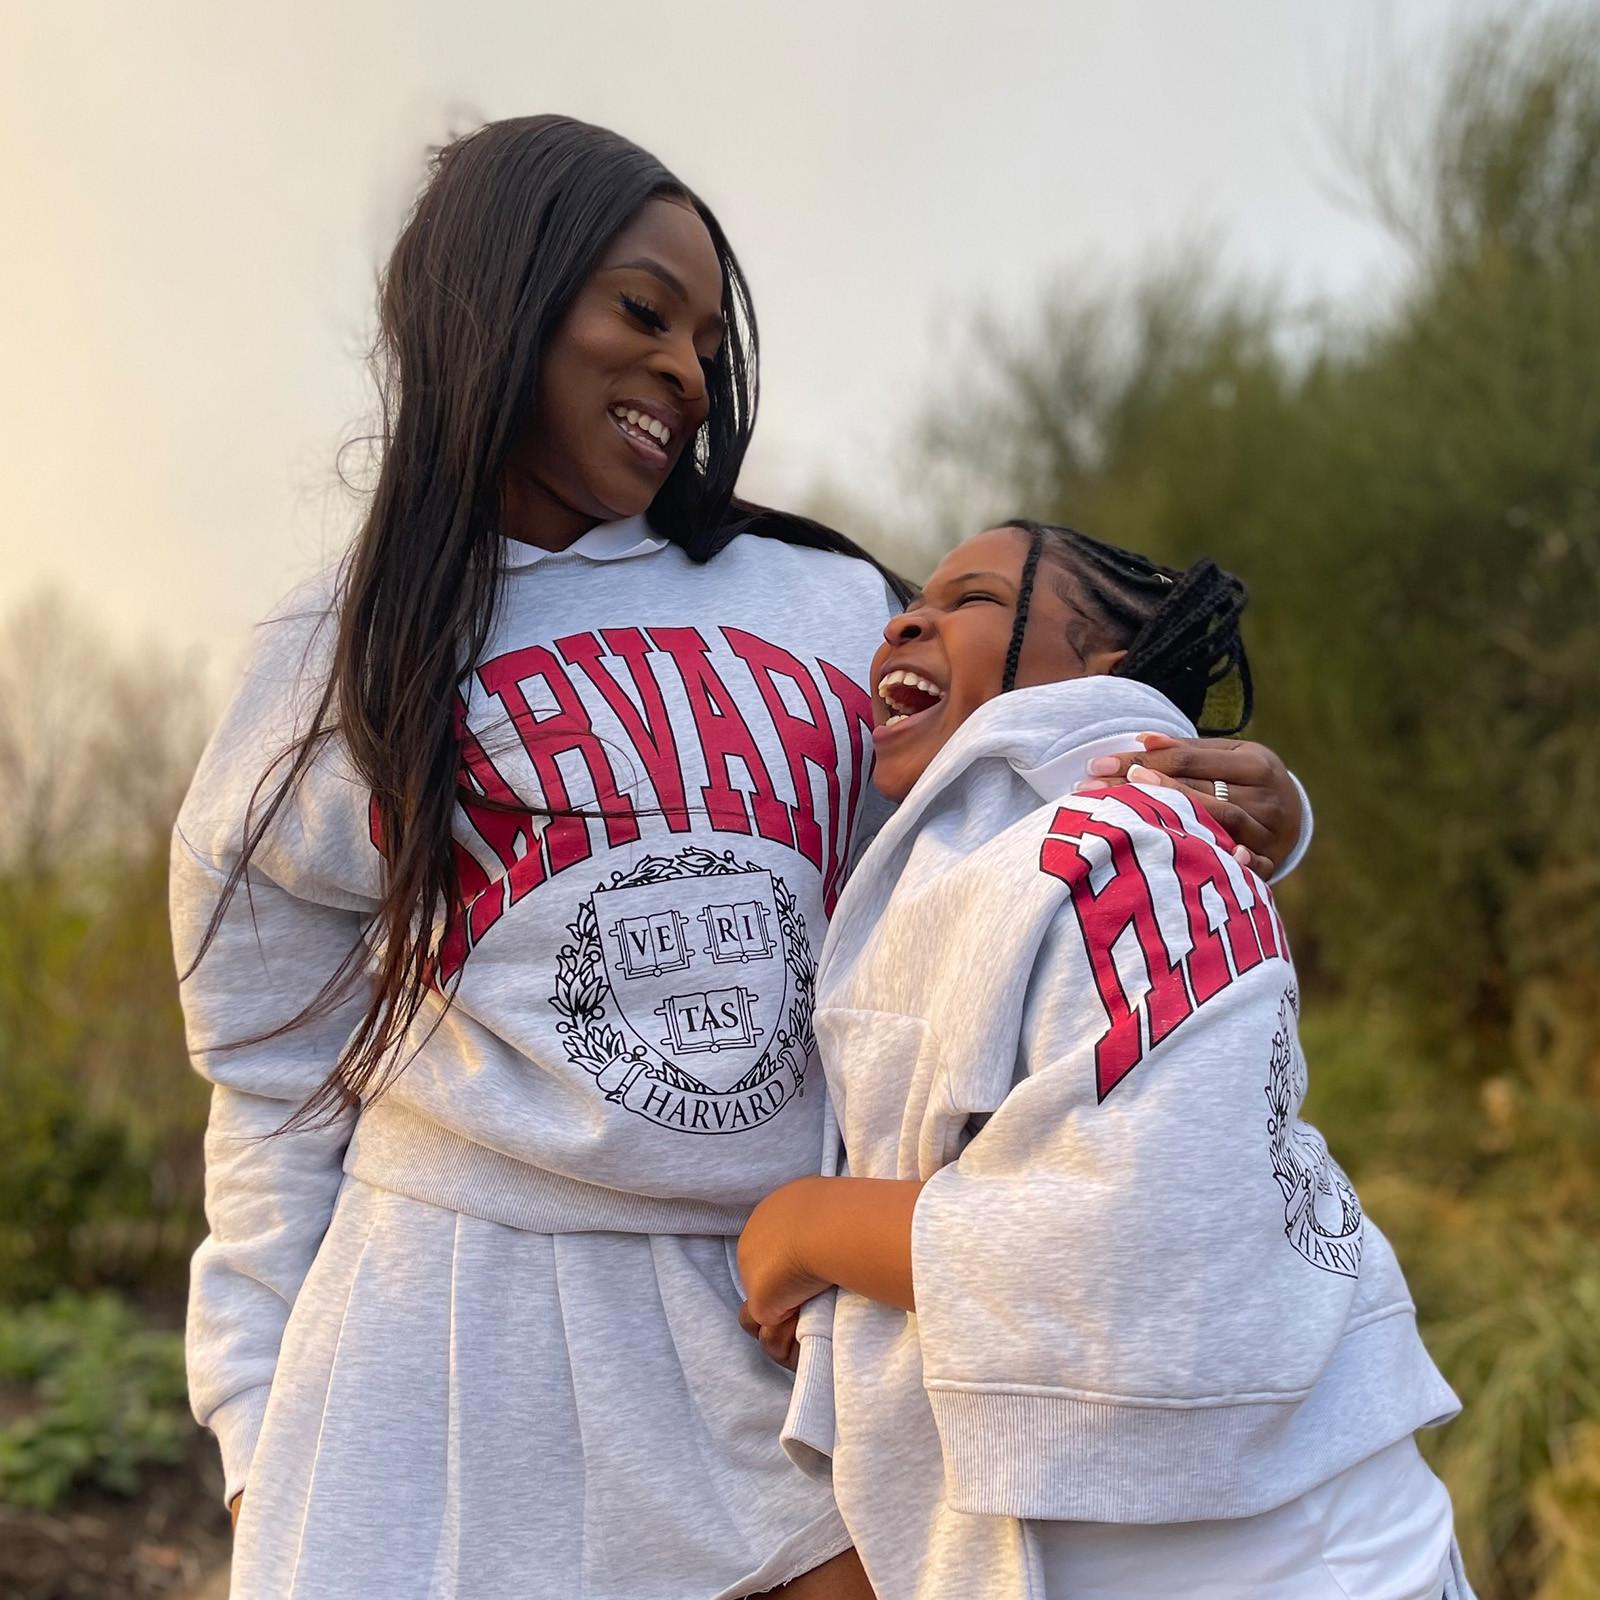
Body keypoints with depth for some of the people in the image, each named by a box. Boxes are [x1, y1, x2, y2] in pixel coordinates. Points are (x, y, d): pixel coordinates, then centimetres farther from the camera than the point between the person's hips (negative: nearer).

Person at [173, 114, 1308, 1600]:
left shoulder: (828, 611, 7)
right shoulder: (337, 670, 4)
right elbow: (278, 1094, 7)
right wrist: (259, 1433, 5)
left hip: (793, 1313, 2)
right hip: (464, 1330, -1)